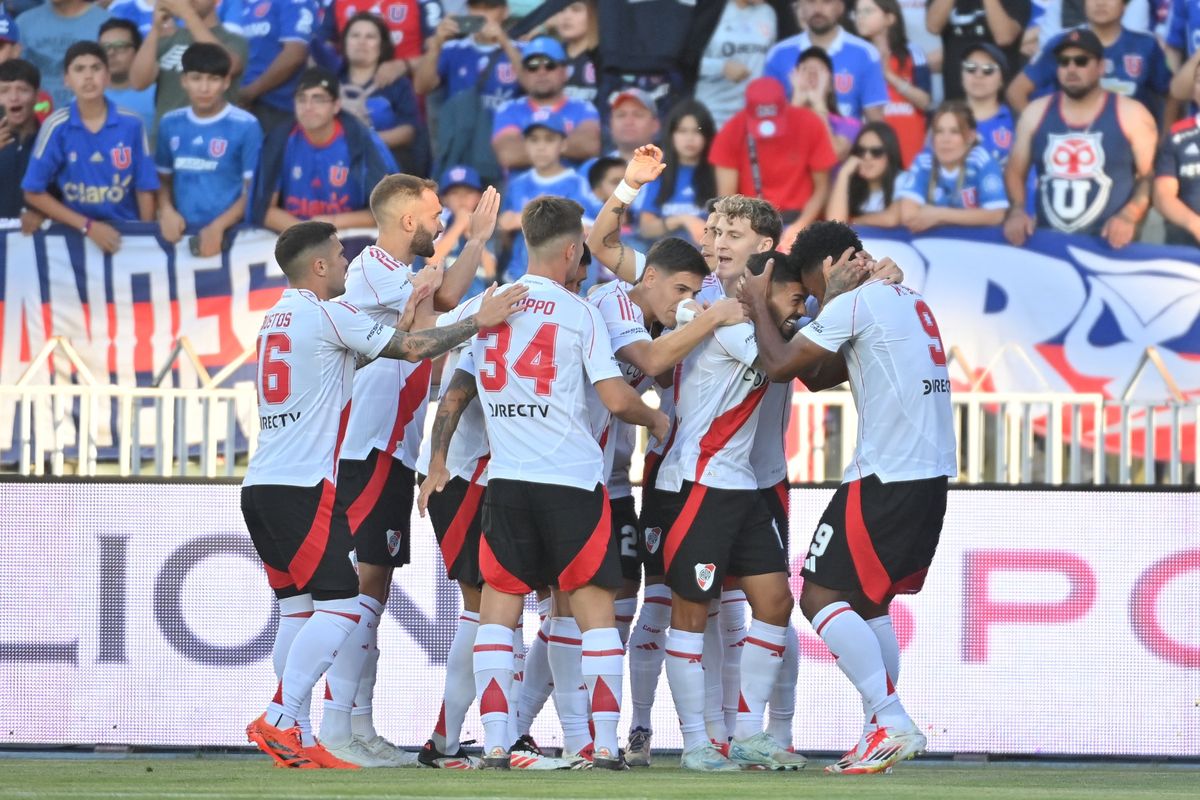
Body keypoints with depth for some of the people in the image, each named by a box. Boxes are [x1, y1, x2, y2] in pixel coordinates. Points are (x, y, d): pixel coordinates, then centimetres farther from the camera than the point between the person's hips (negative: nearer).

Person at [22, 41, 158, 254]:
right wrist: (88, 226, -6)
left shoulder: (131, 125, -1)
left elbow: (145, 189, 6)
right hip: (76, 234, -1)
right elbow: (34, 193, -1)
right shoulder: (56, 126, -4)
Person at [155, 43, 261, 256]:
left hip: (229, 235, -4)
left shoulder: (246, 126, -2)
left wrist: (218, 226, -13)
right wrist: (167, 211, -2)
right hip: (183, 234, 4)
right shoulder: (170, 124, 11)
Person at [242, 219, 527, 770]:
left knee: (299, 609, 9)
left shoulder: (276, 318, 19)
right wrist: (479, 321, -2)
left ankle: (298, 742, 5)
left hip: (262, 485, 9)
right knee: (340, 605, -9)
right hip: (301, 486, -9)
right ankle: (279, 719, -16)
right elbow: (412, 348, -8)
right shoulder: (327, 314, -7)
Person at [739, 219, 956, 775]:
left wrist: (760, 305, 8)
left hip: (886, 478, -9)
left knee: (821, 597, -5)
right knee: (868, 604, 18)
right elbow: (819, 376, 27)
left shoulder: (854, 305, -9)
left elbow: (780, 366, -7)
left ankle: (892, 722, -15)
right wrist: (771, 315, 22)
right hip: (932, 474, 9)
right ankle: (880, 735, 15)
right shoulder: (909, 303, 21)